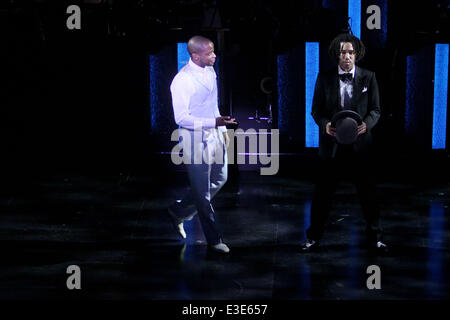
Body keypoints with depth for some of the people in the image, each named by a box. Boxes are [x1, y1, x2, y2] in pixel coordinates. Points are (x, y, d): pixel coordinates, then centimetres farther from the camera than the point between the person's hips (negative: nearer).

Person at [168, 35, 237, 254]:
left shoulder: (210, 71, 5)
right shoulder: (181, 81, -21)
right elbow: (181, 118, -22)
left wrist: (222, 129, 18)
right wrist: (214, 122, -27)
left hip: (214, 136, 8)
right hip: (195, 139, -8)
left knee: (219, 179, 18)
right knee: (202, 190, 2)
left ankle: (178, 211, 34)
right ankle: (214, 239, 16)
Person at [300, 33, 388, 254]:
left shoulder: (368, 77, 4)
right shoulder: (324, 78, 3)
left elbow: (375, 109, 5)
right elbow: (316, 110, 5)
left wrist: (366, 124, -16)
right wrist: (325, 124, -16)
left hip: (360, 144, 0)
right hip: (332, 144, 0)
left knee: (368, 193, 6)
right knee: (322, 193, 5)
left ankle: (374, 237, 20)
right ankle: (314, 237, 17)